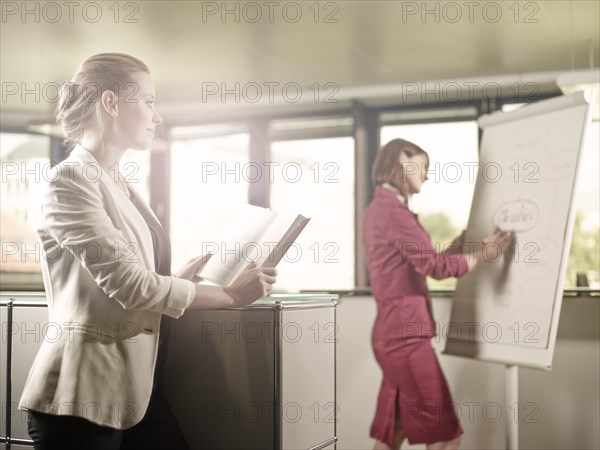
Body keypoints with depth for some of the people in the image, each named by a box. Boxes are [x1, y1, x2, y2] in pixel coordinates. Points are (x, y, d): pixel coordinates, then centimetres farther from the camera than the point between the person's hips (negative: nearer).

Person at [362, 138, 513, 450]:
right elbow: (436, 266, -15)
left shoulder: (378, 209, 17)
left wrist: (455, 249, 19)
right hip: (405, 333, -10)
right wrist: (484, 254, -3)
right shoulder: (393, 210, -14)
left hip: (394, 331, 10)